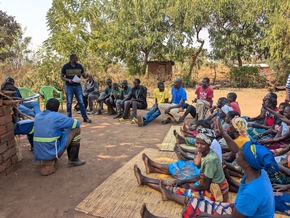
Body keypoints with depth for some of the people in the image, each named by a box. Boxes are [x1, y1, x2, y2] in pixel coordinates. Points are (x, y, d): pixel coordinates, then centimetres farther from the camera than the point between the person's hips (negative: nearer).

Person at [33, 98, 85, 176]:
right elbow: (76, 123, 1)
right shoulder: (56, 116, -10)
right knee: (76, 129, 5)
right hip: (53, 151, -7)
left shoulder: (37, 116, 8)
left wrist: (61, 126, 28)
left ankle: (48, 162, 22)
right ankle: (73, 160, 10)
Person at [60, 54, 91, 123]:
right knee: (69, 103, 4)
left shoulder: (79, 66, 5)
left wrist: (87, 75, -15)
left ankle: (85, 118, 3)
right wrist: (68, 80, -16)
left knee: (81, 102, -1)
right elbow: (61, 77, 2)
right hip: (69, 86, -1)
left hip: (78, 86, 2)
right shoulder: (66, 66, -2)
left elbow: (84, 76, 8)